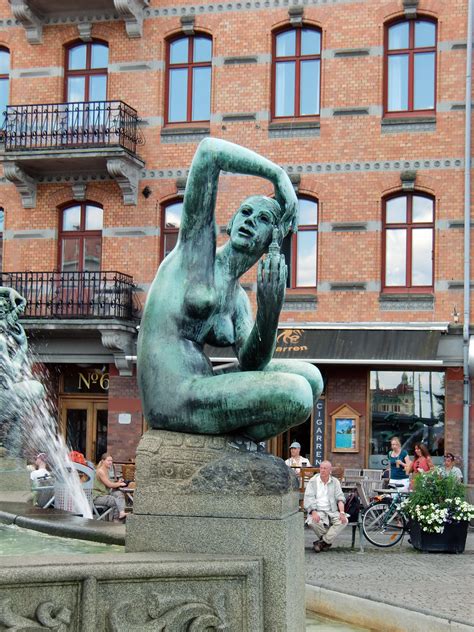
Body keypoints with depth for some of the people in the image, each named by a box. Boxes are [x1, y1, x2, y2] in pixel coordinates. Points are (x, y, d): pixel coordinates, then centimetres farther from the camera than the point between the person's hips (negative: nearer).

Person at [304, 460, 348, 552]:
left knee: (343, 521, -27)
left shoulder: (335, 482, 11)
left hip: (332, 511, 2)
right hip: (317, 511, -2)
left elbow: (340, 498, 4)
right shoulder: (313, 481, 4)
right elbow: (308, 498, -5)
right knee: (313, 521, -35)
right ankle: (328, 541, -7)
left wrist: (342, 512, -14)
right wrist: (313, 512, -22)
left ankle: (323, 541, -16)